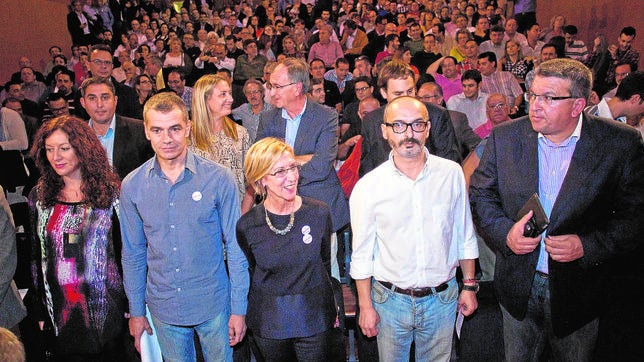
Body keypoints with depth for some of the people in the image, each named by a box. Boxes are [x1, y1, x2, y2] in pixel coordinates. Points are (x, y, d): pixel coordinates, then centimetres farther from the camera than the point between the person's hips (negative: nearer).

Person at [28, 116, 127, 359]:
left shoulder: (111, 193, -6)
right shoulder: (39, 196, 3)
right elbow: (36, 257, 8)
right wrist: (40, 309, 7)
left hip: (105, 308, -2)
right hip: (61, 310, 2)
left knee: (111, 353, 11)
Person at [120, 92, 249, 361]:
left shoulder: (219, 179, -12)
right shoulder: (132, 186, -5)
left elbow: (235, 247, -7)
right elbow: (133, 253, 5)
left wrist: (239, 309, -6)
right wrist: (136, 311, 8)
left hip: (213, 305, -2)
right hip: (163, 308, 2)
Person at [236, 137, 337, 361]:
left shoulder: (319, 213, -11)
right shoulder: (247, 226, -13)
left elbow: (325, 262, 4)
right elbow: (248, 273, 4)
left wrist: (330, 307, 10)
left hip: (314, 318, 0)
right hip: (268, 323, 0)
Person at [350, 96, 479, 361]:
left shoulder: (451, 173, -6)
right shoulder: (368, 186, -11)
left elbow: (465, 236, 5)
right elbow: (362, 254, -4)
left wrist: (469, 286, 7)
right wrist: (366, 306, -1)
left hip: (442, 298, 2)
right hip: (390, 300, -1)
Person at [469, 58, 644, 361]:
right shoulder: (504, 137, -6)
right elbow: (480, 194, 1)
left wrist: (588, 245, -23)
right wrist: (504, 231, -16)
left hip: (579, 290, -1)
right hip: (518, 287, 2)